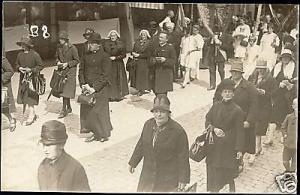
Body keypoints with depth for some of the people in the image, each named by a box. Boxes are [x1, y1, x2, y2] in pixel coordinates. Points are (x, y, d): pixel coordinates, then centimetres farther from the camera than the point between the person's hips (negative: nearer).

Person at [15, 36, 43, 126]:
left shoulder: (35, 54, -10)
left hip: (32, 79, -6)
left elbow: (40, 66, -7)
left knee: (30, 98, -5)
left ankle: (31, 117, 7)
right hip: (23, 79, 6)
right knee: (23, 98, 9)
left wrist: (31, 70, -18)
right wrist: (19, 68, -5)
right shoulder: (20, 55, 5)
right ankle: (33, 114, 26)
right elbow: (16, 64, 18)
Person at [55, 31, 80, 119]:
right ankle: (69, 107, 28)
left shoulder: (72, 48, -12)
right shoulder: (59, 47, 5)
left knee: (66, 91, -9)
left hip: (70, 71, -6)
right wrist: (58, 62, -4)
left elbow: (77, 60, -8)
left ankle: (64, 110, -1)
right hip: (61, 70, 6)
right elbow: (57, 57, 17)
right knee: (62, 90, 13)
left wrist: (67, 64, -18)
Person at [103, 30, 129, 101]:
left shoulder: (121, 44, -1)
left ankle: (119, 95, 10)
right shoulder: (106, 44, 5)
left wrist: (115, 58, -11)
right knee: (110, 80, 0)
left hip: (118, 65, -1)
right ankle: (111, 96, 6)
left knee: (118, 80, 2)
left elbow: (124, 55, -2)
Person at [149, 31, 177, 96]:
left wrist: (165, 60, -23)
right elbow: (151, 59, 13)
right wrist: (154, 60, -9)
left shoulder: (170, 48, -2)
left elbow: (173, 61, -8)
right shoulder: (156, 47, 16)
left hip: (166, 73, -5)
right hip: (156, 73, 5)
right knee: (157, 92, 5)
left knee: (163, 92, -9)